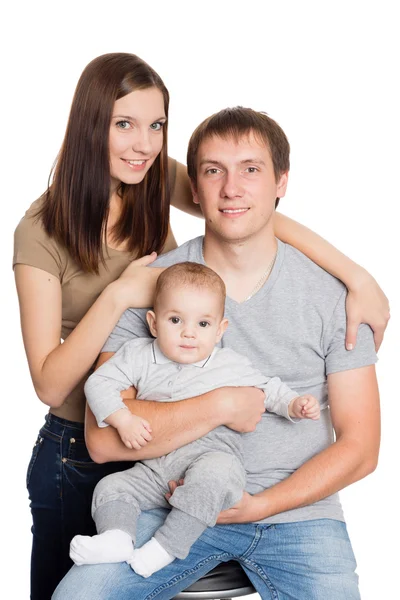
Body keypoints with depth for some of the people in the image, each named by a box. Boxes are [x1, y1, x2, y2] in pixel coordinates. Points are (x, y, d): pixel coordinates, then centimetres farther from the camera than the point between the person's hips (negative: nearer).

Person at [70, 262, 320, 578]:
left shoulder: (232, 366, 7)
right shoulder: (140, 356, 7)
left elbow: (270, 391, 16)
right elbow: (99, 383, 0)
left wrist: (296, 405, -4)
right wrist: (124, 420, -14)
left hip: (213, 453, -3)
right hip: (154, 470, 3)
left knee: (214, 471, -36)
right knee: (111, 487, -11)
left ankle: (167, 546, -32)